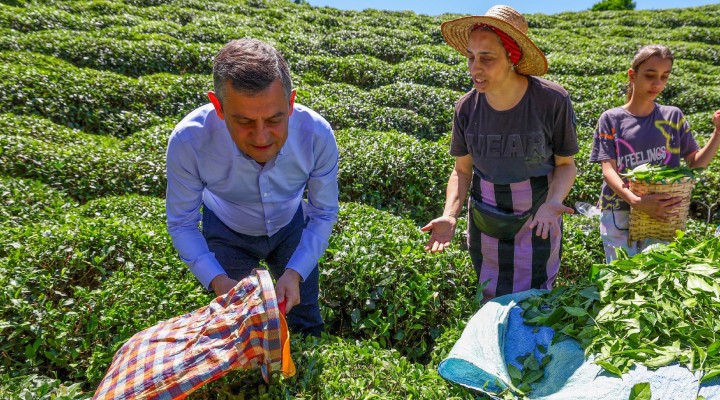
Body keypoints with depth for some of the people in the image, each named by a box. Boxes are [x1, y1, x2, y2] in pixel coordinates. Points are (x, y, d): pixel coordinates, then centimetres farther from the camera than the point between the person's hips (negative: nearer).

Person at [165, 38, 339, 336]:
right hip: (228, 233, -1)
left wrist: (295, 273, -29)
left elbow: (324, 214, -17)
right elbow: (182, 224, -20)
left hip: (291, 226, 1)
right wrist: (218, 281, -33)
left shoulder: (317, 135, -33)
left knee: (307, 326, 16)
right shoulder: (188, 141, -36)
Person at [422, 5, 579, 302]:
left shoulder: (552, 101, -19)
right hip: (484, 223, 3)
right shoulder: (466, 108, -12)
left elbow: (566, 164, -6)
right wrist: (450, 216, -17)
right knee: (491, 302, 17)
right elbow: (462, 170, -1)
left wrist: (553, 202, -26)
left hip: (537, 222, -2)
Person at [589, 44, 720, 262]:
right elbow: (608, 170, -9)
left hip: (661, 215, 2)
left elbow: (696, 163, 7)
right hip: (618, 214, -2)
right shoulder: (611, 119, -2)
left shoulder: (673, 116, 5)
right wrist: (636, 201, -25)